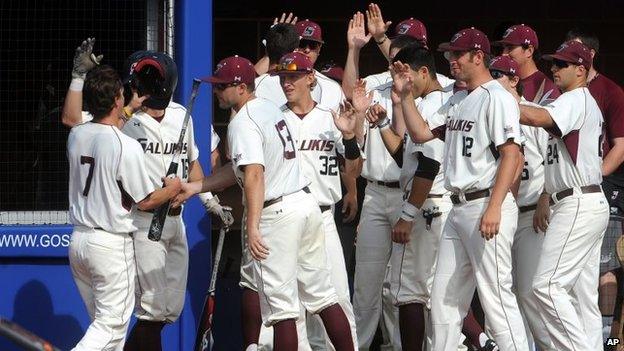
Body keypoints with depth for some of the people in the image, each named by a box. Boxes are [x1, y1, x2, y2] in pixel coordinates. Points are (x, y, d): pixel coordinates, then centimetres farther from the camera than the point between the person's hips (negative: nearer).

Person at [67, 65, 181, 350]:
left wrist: (129, 110, 35)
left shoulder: (76, 136, 2)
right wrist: (171, 189, 11)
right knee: (111, 324, -3)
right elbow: (145, 201, -8)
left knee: (103, 321, 17)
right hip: (111, 243, -7)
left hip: (78, 239, 7)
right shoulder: (127, 146, -17)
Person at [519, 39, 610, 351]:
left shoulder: (576, 99, -9)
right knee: (582, 294, 7)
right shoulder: (583, 103, 24)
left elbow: (538, 118, -28)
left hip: (579, 205, -11)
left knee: (547, 285, -16)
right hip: (589, 205, 11)